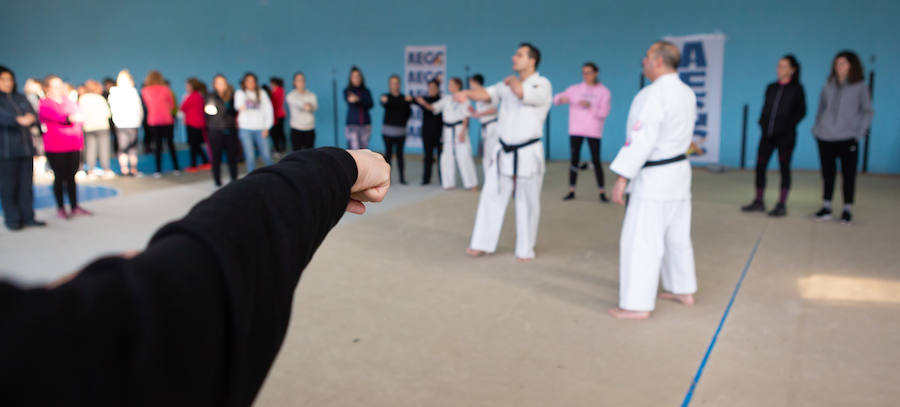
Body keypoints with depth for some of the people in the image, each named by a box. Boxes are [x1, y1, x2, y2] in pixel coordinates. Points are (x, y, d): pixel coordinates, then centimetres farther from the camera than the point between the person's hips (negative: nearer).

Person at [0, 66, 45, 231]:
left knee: (26, 184, 5)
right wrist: (19, 119, -34)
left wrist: (30, 118, -16)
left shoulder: (21, 98, 16)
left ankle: (28, 217, 11)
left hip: (25, 147, 5)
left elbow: (33, 115, 7)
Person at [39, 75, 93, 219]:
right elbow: (55, 116, -19)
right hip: (55, 147, -4)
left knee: (71, 176, 9)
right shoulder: (44, 104, -1)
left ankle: (75, 207, 14)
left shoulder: (69, 101, 15)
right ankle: (60, 208, 8)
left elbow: (80, 117, 7)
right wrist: (69, 118, -34)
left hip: (74, 145, 4)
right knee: (59, 177, 1)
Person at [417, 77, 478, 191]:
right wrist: (424, 103, -6)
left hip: (459, 129, -6)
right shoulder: (446, 99, 11)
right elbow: (433, 107, 11)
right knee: (447, 157, 8)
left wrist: (463, 132, -14)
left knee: (464, 157, -7)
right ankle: (449, 183, 19)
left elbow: (466, 116, -8)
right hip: (448, 131, 6)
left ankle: (472, 184, 0)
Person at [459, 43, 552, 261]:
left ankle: (525, 249, 20)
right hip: (504, 151, 5)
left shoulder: (543, 85, -9)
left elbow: (521, 92, -29)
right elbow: (487, 94, -4)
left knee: (528, 203, 5)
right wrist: (467, 93, -23)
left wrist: (512, 80, -8)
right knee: (492, 196, 6)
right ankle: (482, 243, 16)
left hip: (528, 153, -5)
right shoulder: (509, 84, 9)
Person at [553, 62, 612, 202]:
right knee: (574, 159, 4)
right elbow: (556, 99, 4)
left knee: (596, 161, -4)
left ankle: (601, 192, 3)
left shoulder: (603, 91, 3)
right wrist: (562, 99, -20)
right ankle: (571, 191, 11)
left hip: (593, 131, -2)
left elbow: (604, 112, -6)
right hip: (575, 130, 2)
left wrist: (590, 106, -22)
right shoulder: (575, 89, 7)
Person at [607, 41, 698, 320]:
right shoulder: (687, 93, 8)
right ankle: (683, 290, 32)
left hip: (654, 177, -9)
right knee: (677, 236, 20)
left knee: (640, 241, -4)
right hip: (679, 171, 9)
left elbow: (642, 140, -25)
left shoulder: (654, 94, -20)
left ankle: (637, 305, 0)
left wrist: (622, 178, -23)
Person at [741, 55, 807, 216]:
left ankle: (781, 205, 5)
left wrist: (788, 126, -10)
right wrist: (762, 124, 2)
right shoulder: (771, 88, 12)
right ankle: (758, 202, 13)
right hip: (768, 134, 5)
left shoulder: (796, 89, 0)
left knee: (784, 167, 0)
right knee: (760, 166, 2)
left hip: (785, 136, -4)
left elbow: (801, 111, -1)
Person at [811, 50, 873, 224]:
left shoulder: (860, 87, 1)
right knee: (827, 173, 7)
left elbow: (868, 111, 3)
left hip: (847, 138, -3)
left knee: (848, 174, 2)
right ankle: (826, 207, 15)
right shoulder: (829, 86, 9)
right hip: (825, 138, 3)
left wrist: (859, 132, -7)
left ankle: (847, 209, 11)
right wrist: (817, 128, 8)